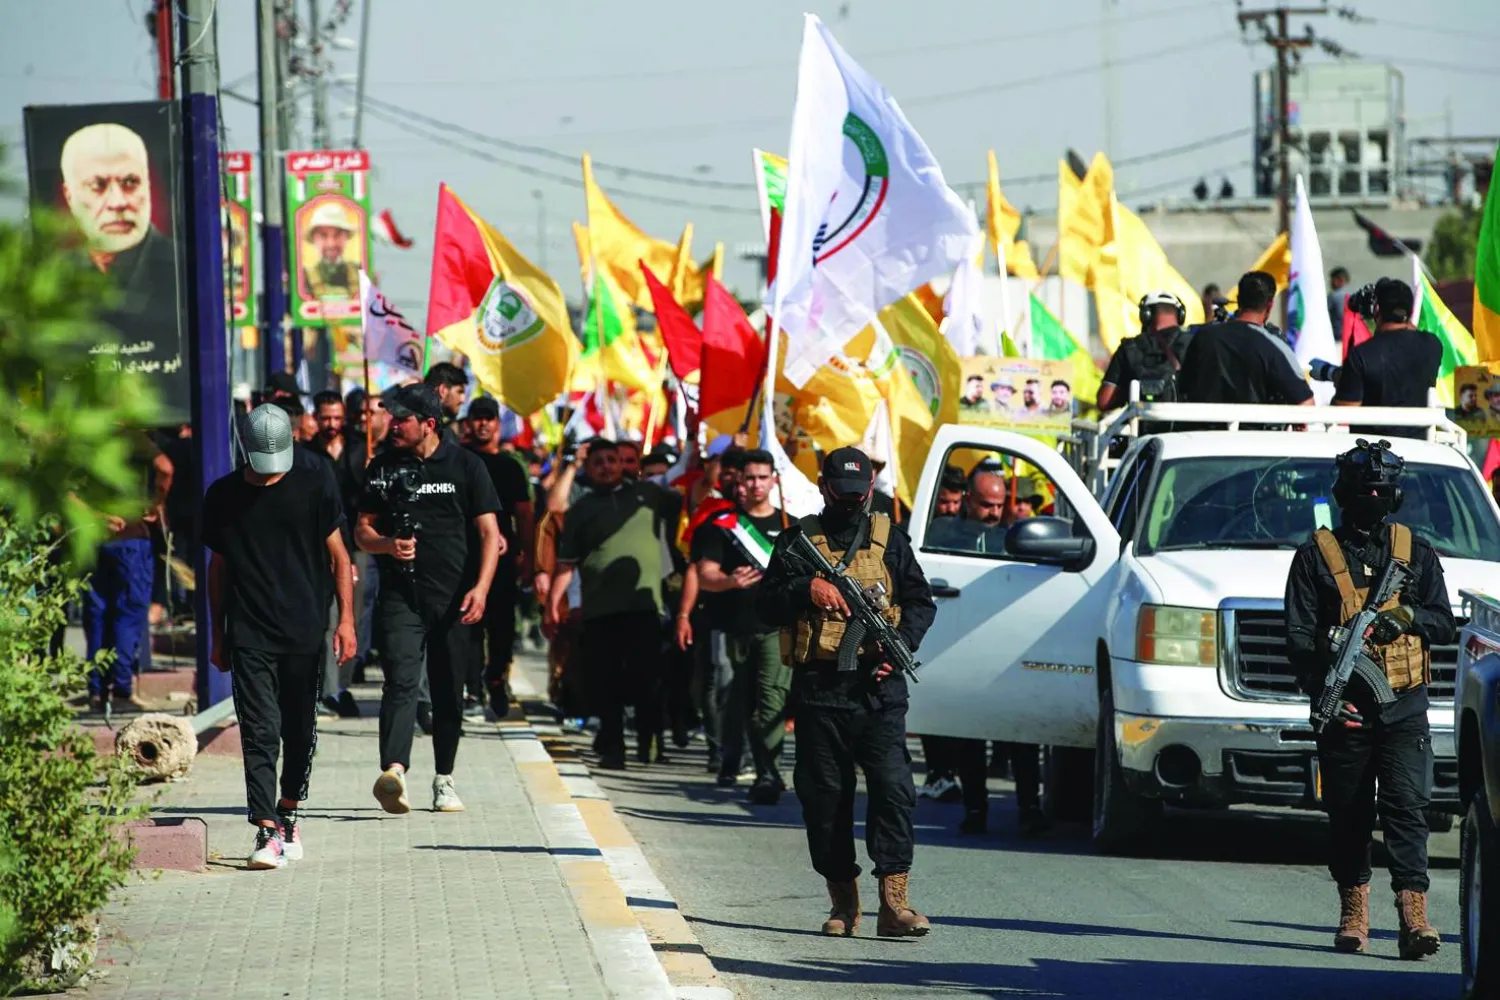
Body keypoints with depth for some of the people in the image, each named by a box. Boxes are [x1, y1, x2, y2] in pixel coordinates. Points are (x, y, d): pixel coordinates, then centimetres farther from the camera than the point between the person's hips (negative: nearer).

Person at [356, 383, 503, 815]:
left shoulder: (465, 466, 3)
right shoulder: (384, 468, 9)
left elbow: (488, 532, 0)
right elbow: (363, 530, 13)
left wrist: (480, 588, -13)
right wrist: (388, 545, -11)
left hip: (453, 599, 0)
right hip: (400, 596, 0)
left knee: (449, 692, 8)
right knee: (401, 681, -17)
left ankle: (444, 780, 22)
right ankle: (394, 771, -32)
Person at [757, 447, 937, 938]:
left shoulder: (889, 540, 13)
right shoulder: (798, 541, 9)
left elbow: (921, 602, 14)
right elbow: (767, 606, 4)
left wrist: (901, 644, -5)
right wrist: (807, 589, -15)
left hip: (880, 689, 0)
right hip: (819, 690, 0)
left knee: (893, 789, -12)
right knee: (825, 799, 3)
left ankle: (894, 903, -16)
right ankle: (843, 902, 14)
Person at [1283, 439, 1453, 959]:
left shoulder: (1417, 553, 13)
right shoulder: (1316, 556, 6)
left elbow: (1444, 623, 9)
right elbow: (1298, 635, 0)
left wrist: (1407, 615, -13)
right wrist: (1321, 688, -15)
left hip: (1404, 708, 0)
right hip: (1344, 709, 0)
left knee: (1406, 808, -11)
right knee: (1348, 815, 5)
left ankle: (1413, 915, -19)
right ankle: (1353, 915, 17)